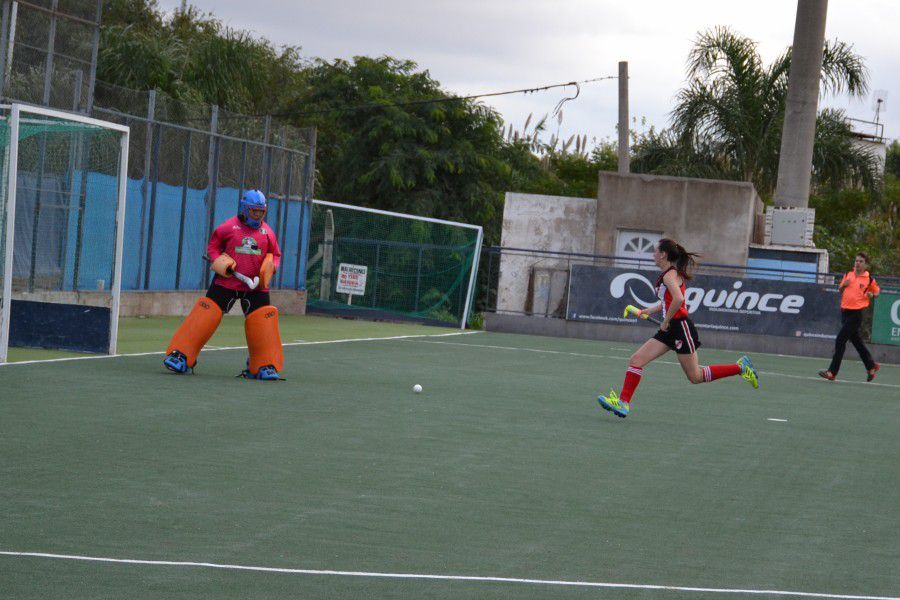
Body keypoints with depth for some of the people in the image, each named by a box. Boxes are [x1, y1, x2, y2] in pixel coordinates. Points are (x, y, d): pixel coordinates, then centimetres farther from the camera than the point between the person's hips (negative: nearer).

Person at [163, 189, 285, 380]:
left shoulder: (267, 232, 6)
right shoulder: (228, 227, -3)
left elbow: (276, 255, 17)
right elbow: (212, 247, 7)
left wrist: (270, 268, -4)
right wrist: (220, 263, -11)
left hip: (255, 286, 3)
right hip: (226, 283, -3)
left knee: (264, 321, -6)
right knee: (206, 315, -7)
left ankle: (265, 366, 9)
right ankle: (180, 357, -1)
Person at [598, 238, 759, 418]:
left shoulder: (670, 275, -14)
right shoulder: (667, 275, 16)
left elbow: (679, 299, -29)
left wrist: (666, 321, -19)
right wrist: (648, 311, 18)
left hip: (681, 327, -10)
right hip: (670, 330, 10)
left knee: (695, 377, -2)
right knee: (636, 361, -1)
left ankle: (740, 367, 9)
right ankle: (623, 403, -6)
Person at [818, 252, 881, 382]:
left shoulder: (869, 279, -4)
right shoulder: (848, 275, 8)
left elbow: (877, 291, 11)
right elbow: (840, 290, 19)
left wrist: (871, 295, -11)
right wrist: (843, 285, -3)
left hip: (856, 314, -6)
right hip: (845, 311, 6)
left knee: (840, 340, -12)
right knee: (857, 342, 16)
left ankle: (832, 372, -10)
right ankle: (871, 367, 33)